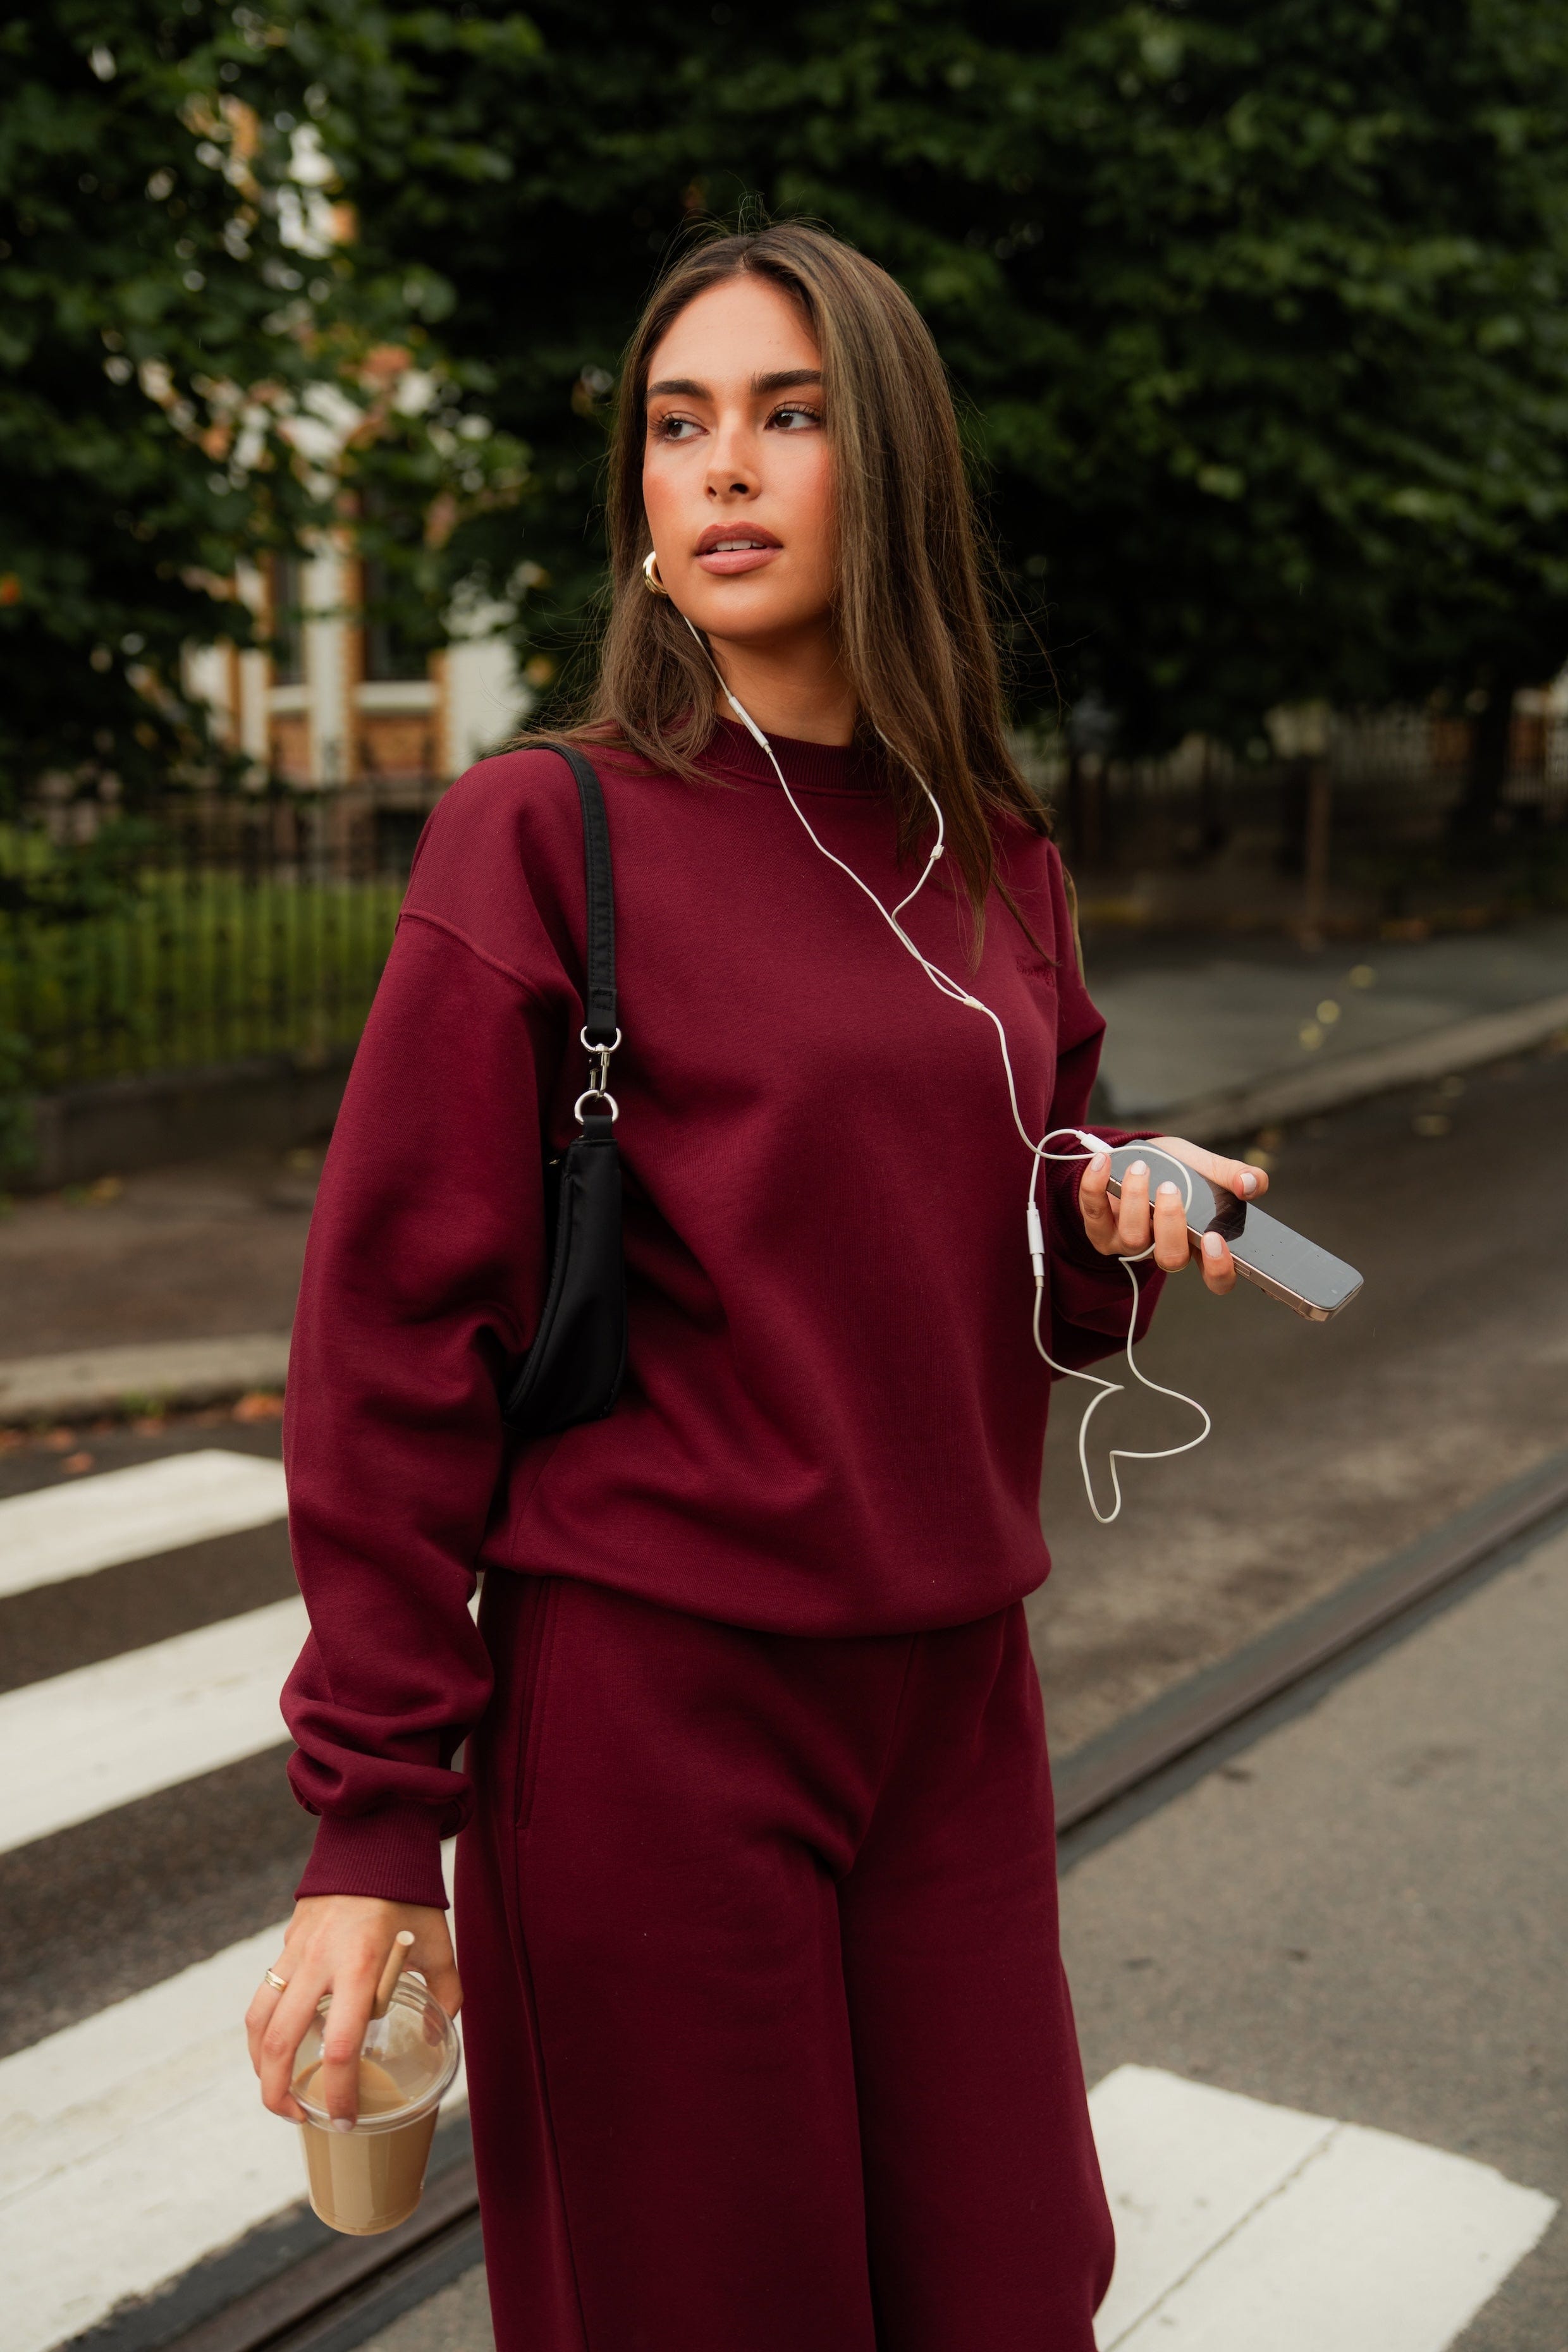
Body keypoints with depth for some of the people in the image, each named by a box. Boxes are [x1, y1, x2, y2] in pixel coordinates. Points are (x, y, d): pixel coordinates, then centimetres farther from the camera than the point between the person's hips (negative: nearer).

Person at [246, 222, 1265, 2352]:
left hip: (950, 1693, 5)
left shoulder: (999, 868, 7)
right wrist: (372, 1819, -11)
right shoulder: (547, 837, -9)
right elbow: (399, 1332, -10)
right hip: (647, 1698, -5)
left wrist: (1120, 1229, -5)